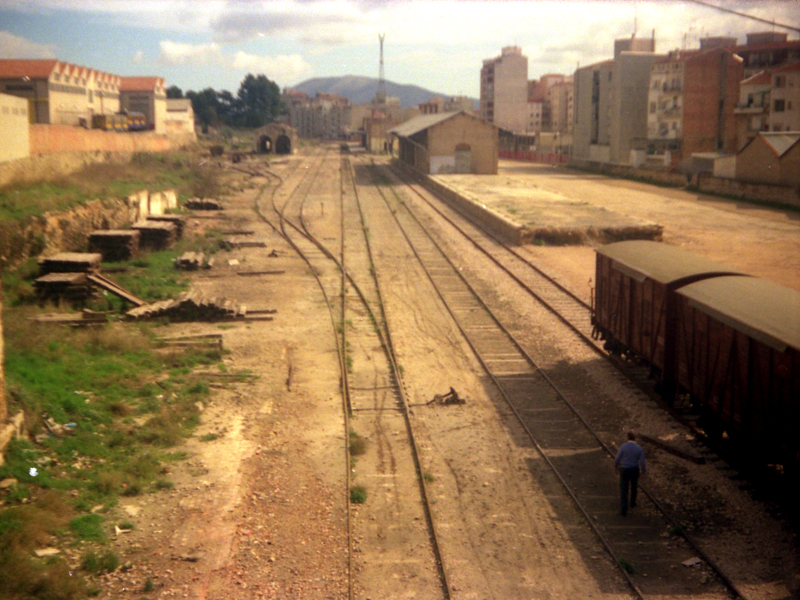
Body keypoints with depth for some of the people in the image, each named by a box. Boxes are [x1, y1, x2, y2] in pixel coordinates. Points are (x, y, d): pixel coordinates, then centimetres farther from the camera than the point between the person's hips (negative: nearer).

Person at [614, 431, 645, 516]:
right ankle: (633, 502, 44)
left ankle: (623, 509, -3)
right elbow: (642, 462, -9)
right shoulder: (639, 448, -12)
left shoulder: (623, 446, -17)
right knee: (634, 486, 28)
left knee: (623, 490, 3)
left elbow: (617, 458, -10)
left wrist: (615, 466, 10)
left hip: (624, 470, -2)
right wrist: (643, 472, 8)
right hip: (635, 470, 2)